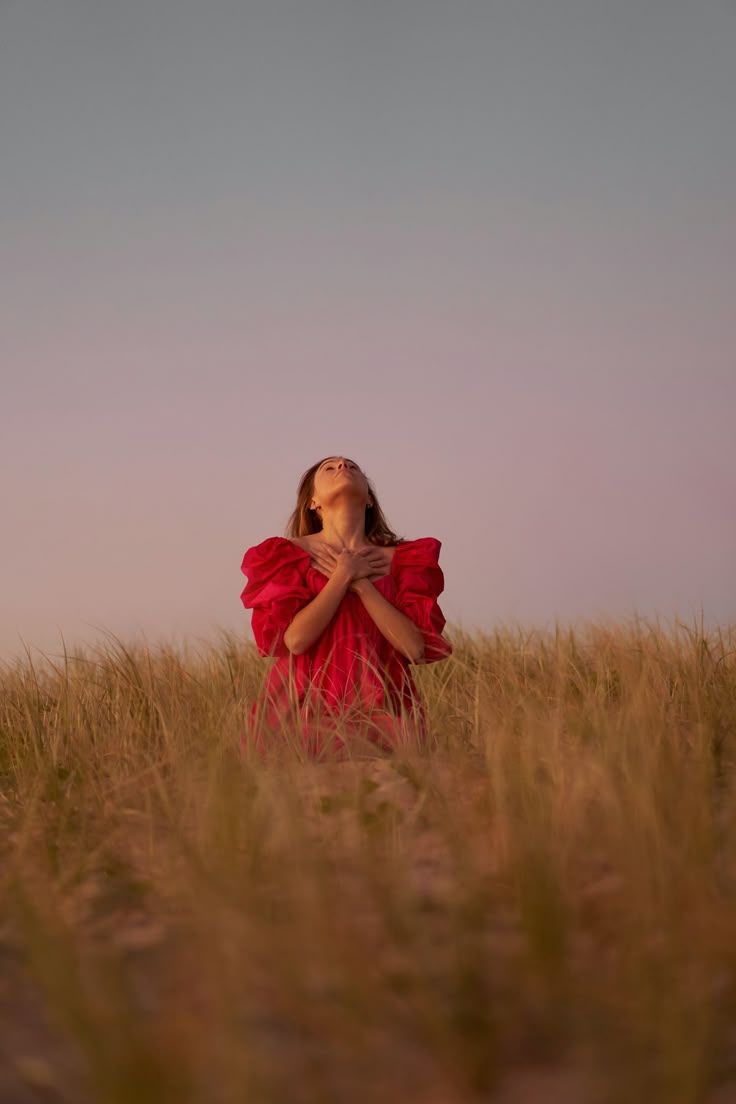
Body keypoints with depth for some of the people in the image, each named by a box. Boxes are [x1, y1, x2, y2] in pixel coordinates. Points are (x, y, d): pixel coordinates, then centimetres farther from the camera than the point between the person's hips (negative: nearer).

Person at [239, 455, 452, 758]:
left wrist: (360, 584, -9)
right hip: (307, 713, -1)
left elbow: (415, 647, -8)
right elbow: (293, 639, -13)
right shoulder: (288, 555, 3)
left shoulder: (402, 560, 8)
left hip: (379, 718, 2)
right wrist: (344, 576, -7)